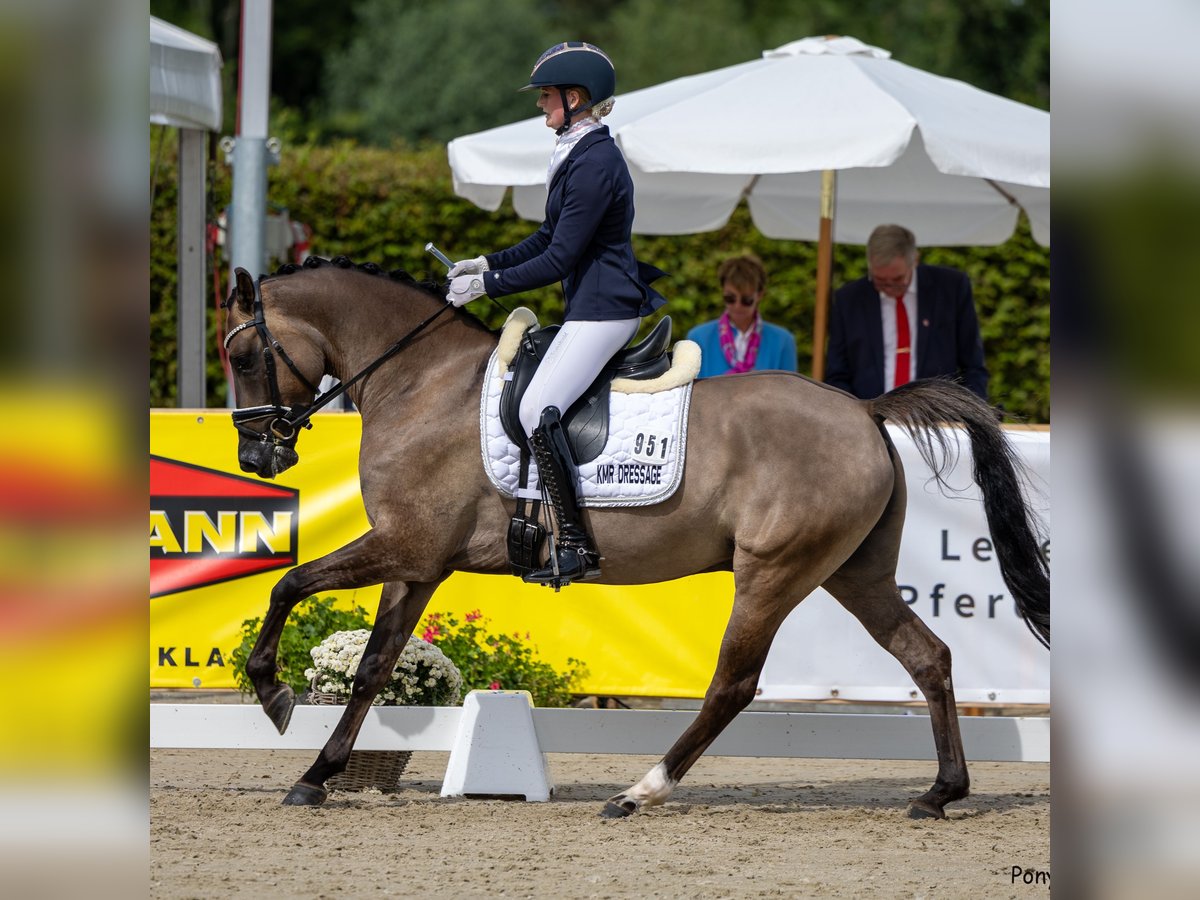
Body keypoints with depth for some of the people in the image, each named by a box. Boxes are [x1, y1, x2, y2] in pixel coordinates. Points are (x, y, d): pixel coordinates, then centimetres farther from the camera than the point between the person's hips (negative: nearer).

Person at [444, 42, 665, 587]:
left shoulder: (594, 164, -19)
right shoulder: (578, 154, 14)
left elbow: (559, 260, -20)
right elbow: (549, 238, 23)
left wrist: (486, 285, -14)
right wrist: (487, 263, 13)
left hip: (603, 310, -11)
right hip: (588, 309, 11)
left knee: (538, 410, -21)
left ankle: (576, 547, -22)